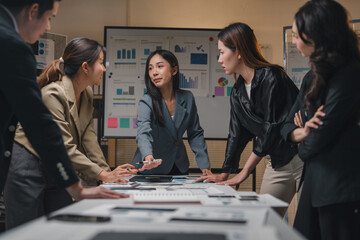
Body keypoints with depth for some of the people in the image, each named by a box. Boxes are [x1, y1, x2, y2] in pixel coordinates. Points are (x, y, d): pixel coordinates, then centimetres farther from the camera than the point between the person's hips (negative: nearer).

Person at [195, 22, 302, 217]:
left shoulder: (271, 77, -14)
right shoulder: (238, 93, 10)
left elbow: (272, 128, -17)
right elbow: (237, 135, 17)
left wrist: (244, 172, -14)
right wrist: (224, 174, 14)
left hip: (301, 156, -7)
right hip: (277, 163, 8)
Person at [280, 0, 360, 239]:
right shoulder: (313, 76, 13)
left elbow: (321, 135, -18)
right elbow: (288, 125, 13)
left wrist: (304, 147, 3)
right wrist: (301, 132, -9)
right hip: (316, 182, 8)